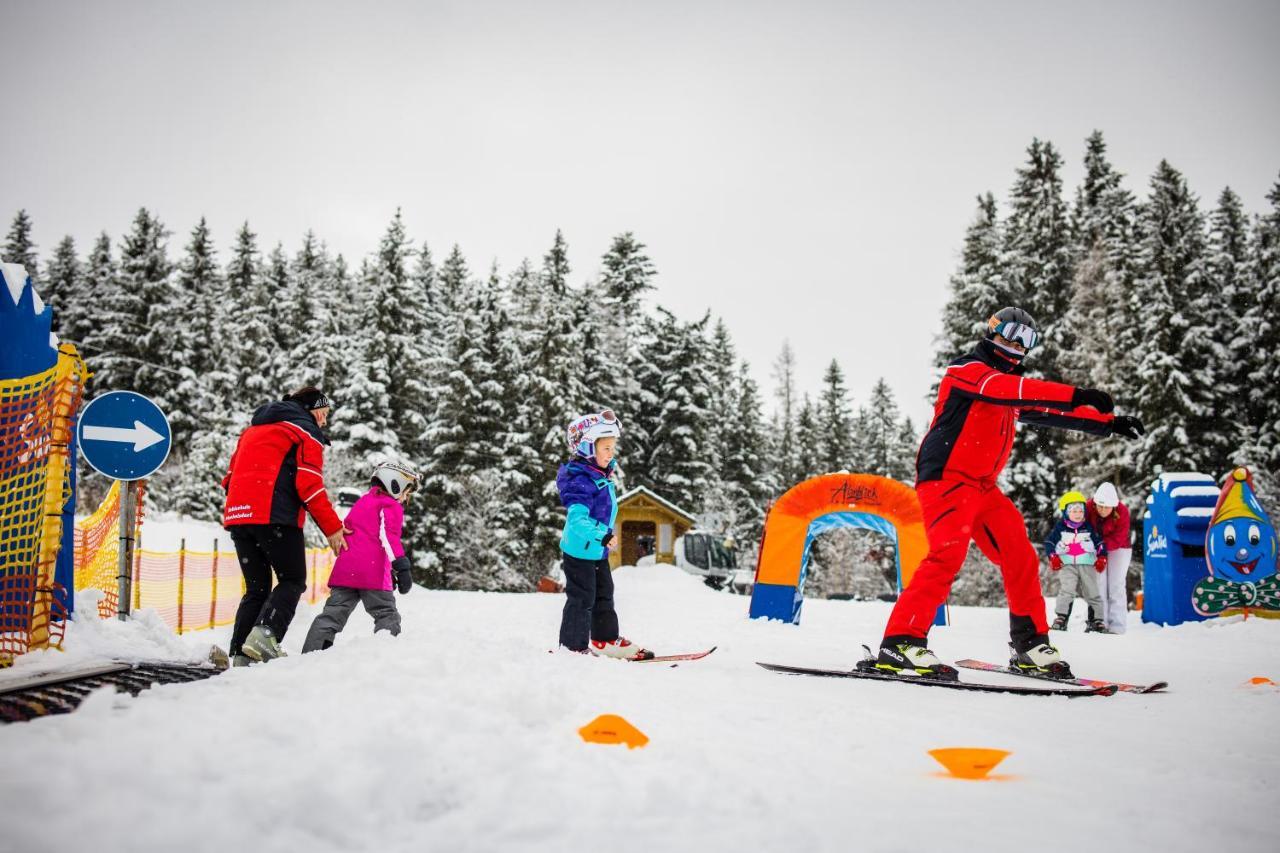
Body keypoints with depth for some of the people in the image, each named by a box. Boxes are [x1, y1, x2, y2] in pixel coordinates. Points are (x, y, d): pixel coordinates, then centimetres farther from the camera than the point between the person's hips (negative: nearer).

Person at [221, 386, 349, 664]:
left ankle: (241, 654, 0)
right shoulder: (305, 431, 3)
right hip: (274, 517, -7)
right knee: (293, 581, 2)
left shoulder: (253, 429, 28)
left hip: (238, 515, 7)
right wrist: (332, 528, -5)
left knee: (256, 588, 12)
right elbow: (309, 485, -8)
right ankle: (265, 635, -20)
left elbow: (232, 473, 25)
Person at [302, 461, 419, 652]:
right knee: (387, 615, 1)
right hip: (372, 574, -7)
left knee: (333, 614, 7)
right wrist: (402, 566, -18)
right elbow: (389, 535, -13)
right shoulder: (391, 506, 1)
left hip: (344, 571, 7)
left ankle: (310, 653, 1)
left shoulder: (361, 502, 27)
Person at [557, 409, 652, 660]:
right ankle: (573, 647, 9)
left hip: (598, 551, 10)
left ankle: (605, 640, 31)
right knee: (581, 599, -2)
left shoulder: (602, 477, 7)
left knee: (604, 595, 19)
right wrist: (601, 537, -45)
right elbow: (577, 519, -35)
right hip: (579, 551, -10)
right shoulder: (580, 481, -24)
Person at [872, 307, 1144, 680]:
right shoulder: (967, 369, -4)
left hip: (982, 486, 9)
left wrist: (1109, 422, 19)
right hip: (946, 478, -9)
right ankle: (901, 644, -29)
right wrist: (1077, 395, -29)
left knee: (1020, 558, 6)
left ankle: (1030, 643, 17)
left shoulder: (1009, 386, 23)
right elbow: (1011, 389, -21)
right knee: (947, 555, -25)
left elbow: (1051, 412, 26)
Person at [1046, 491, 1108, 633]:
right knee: (1066, 590, -18)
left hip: (1087, 564, 2)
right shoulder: (1059, 528, 2)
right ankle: (1061, 618, -15)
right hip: (1067, 564, -2)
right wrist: (1053, 557, -6)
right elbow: (1049, 542, 5)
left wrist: (1102, 558, 1)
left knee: (1092, 592, 5)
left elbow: (1099, 542, 12)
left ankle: (1096, 619, 15)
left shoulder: (1089, 527, 8)